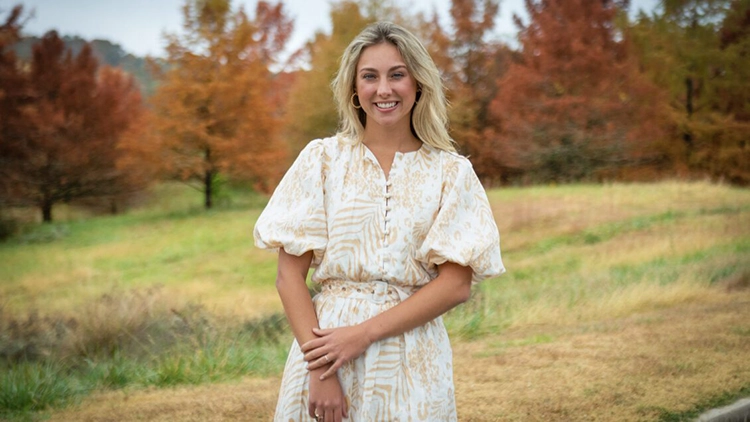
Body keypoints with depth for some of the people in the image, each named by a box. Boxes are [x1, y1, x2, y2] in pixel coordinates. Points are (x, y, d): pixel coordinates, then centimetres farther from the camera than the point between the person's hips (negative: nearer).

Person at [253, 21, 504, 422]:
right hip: (324, 340, 0)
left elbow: (457, 284, -5)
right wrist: (318, 368, -14)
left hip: (413, 358, 0)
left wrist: (363, 333, -14)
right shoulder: (322, 158, 0)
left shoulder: (451, 172, 1)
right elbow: (289, 274, -3)